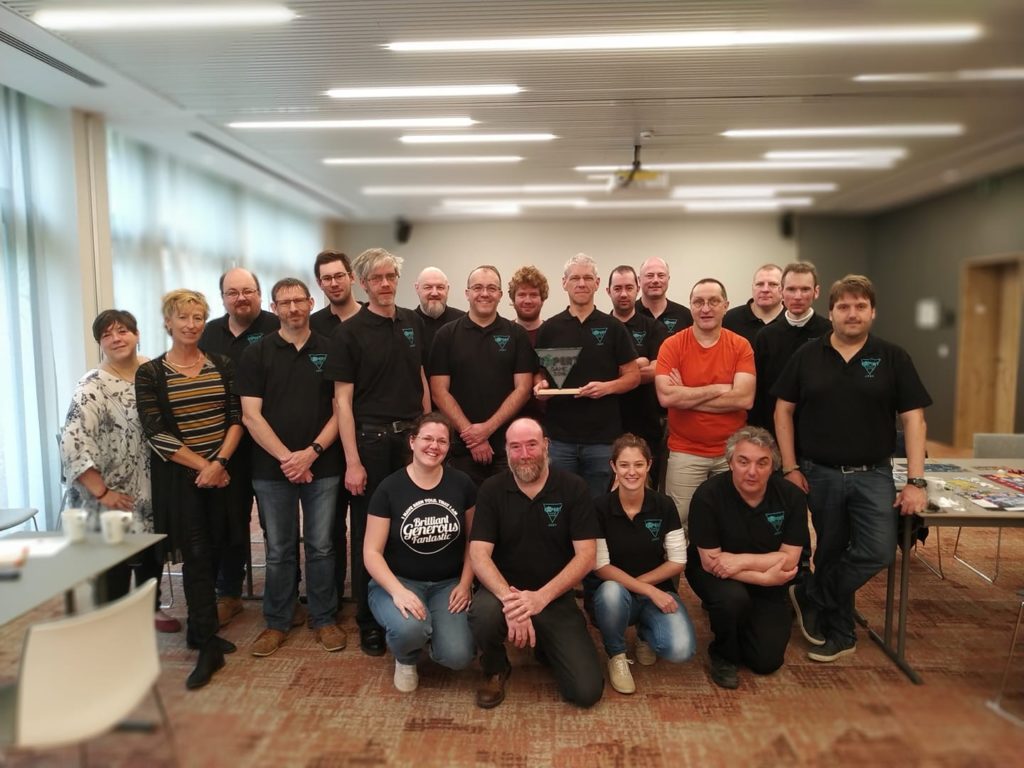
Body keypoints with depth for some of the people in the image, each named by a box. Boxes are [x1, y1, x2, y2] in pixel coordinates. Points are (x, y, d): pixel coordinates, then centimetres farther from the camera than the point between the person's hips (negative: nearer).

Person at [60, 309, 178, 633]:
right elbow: (72, 444, -24)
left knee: (152, 554, 20)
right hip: (116, 500, -6)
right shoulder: (93, 387, -17)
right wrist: (101, 492, -22)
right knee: (115, 564, 3)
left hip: (152, 492, 6)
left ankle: (152, 608, 42)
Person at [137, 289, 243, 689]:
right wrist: (203, 465, -13)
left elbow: (236, 417, 0)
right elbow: (157, 434, -8)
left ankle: (198, 630, 27)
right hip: (179, 476, -3)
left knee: (213, 553, 9)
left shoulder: (222, 365, 6)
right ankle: (209, 646, 3)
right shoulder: (150, 373, -2)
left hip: (221, 472, 3)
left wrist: (220, 461, -13)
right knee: (196, 556, -4)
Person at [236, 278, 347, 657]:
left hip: (322, 466, 0)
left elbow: (340, 410, 2)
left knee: (321, 547, 8)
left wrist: (312, 452, -9)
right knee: (278, 550, 10)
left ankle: (324, 619, 22)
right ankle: (277, 623, 25)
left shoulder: (329, 350, 5)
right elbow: (251, 415, -3)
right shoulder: (257, 353, 3)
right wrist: (286, 457, -11)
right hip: (272, 468, 0)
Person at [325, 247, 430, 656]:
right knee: (368, 533, 6)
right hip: (370, 438, -4)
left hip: (410, 436, 4)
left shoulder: (413, 322, 8)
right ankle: (369, 621, 21)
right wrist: (352, 462, -12)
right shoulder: (350, 331, -5)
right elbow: (343, 399, -8)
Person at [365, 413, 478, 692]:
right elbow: (372, 552, -8)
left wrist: (465, 583, -5)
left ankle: (432, 633, 17)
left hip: (448, 583, 2)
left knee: (458, 656, -21)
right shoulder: (389, 488, -8)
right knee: (410, 628, -35)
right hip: (399, 580, -2)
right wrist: (398, 590, -23)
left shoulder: (462, 484, -2)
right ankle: (406, 660, 4)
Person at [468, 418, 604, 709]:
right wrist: (509, 598, -29)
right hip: (504, 590, 0)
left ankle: (546, 648, 23)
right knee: (483, 613, -35)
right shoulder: (491, 490, -4)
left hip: (555, 597, 0)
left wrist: (542, 597, -24)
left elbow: (586, 555, -10)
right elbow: (479, 555, -11)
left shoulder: (573, 489, -6)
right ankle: (495, 670, 1)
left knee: (587, 690, -12)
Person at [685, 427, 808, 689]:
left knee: (767, 661, -4)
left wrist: (742, 560, -30)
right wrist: (765, 577, -29)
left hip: (768, 582, 3)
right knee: (733, 597, -36)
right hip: (716, 576, -2)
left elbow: (789, 559, -17)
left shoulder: (792, 496, -17)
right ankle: (723, 654, -4)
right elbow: (711, 562, -23)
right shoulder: (708, 495, -25)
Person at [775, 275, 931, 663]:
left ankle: (810, 595, 6)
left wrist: (916, 481, -9)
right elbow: (783, 410, 3)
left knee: (878, 552, -16)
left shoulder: (892, 358, 0)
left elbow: (913, 418, -2)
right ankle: (840, 634, 28)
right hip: (819, 474, 1)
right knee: (831, 553, 10)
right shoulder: (807, 355, 2)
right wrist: (790, 468, -2)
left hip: (873, 475, 0)